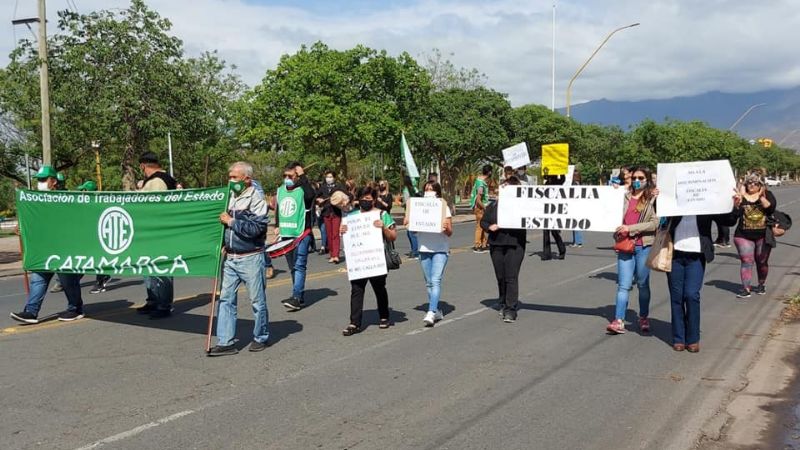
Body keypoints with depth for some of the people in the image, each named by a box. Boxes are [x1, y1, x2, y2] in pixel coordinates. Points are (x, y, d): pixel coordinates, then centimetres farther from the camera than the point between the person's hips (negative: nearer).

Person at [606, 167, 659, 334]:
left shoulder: (653, 198, 0)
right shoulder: (626, 197, 11)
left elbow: (655, 223, -10)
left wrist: (630, 228, -13)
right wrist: (618, 234, 7)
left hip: (644, 246, -2)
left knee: (643, 284, 10)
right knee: (623, 285, -2)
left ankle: (644, 318, 24)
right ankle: (619, 321, -5)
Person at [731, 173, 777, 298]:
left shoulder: (767, 194, 2)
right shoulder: (741, 196, 1)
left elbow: (771, 208, -15)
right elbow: (735, 213, -9)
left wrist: (762, 197, -25)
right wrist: (739, 200, -22)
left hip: (763, 235, 1)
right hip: (744, 236, -1)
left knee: (762, 261, 12)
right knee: (747, 261, -7)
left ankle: (761, 285, 31)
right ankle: (746, 288, -9)